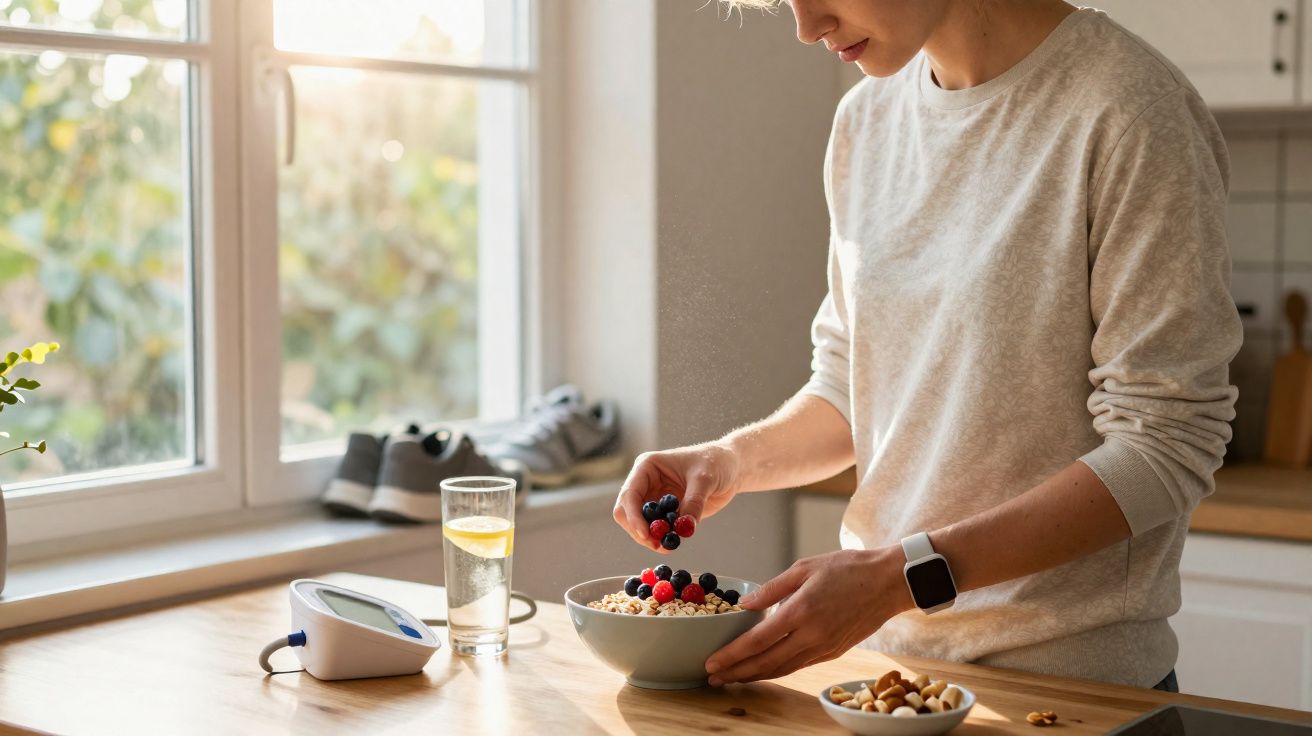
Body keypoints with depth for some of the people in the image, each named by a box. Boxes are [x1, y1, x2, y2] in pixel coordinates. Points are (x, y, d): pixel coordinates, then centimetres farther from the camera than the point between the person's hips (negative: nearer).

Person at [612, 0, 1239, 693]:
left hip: (1072, 672, -6)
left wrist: (907, 574, -24)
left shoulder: (1132, 111, -17)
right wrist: (734, 458, -7)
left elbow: (1167, 445, -19)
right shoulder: (865, 116, 4)